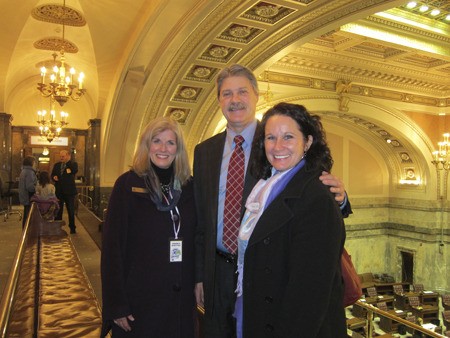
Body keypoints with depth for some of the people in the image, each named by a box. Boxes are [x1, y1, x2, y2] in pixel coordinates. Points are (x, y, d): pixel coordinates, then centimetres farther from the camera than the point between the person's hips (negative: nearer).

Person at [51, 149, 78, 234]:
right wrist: (54, 177, -7)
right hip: (59, 191, 3)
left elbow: (75, 171, -21)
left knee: (71, 211, 6)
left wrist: (69, 161, -17)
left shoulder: (73, 164, -1)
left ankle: (72, 228, 16)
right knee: (58, 210, 9)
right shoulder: (56, 165, 12)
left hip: (69, 191, -3)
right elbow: (52, 174, 16)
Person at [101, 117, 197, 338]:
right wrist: (116, 304, -11)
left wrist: (198, 281, 2)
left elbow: (195, 241, 7)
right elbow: (112, 246, -9)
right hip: (138, 299, -3)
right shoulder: (128, 184, -8)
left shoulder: (188, 186, 2)